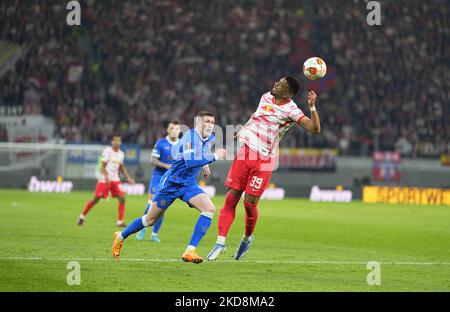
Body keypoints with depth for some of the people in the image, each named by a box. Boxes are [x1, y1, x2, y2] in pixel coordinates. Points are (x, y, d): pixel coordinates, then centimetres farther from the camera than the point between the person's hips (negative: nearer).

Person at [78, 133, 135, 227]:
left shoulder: (121, 154, 8)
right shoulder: (107, 151, -11)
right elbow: (102, 166, -14)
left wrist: (128, 178, 11)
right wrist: (106, 177, -28)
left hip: (115, 179, 5)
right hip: (104, 179, -5)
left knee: (122, 198, -11)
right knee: (96, 199, -2)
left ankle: (120, 222, -6)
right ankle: (82, 216, 17)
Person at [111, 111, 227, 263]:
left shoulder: (210, 138, 4)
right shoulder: (190, 136, -21)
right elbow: (189, 161, -35)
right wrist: (214, 156, -31)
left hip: (189, 184, 7)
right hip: (171, 183, -6)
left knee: (209, 209, -19)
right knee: (151, 219, 5)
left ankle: (190, 251, -20)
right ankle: (120, 237, 31)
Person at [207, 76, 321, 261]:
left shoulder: (291, 110, -10)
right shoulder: (266, 98, 8)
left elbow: (314, 128, -21)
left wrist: (312, 107, -32)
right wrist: (243, 129, 30)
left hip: (263, 160, -5)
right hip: (244, 153, 5)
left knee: (250, 202, -5)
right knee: (231, 198, -1)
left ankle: (247, 237, 23)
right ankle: (220, 242, 2)